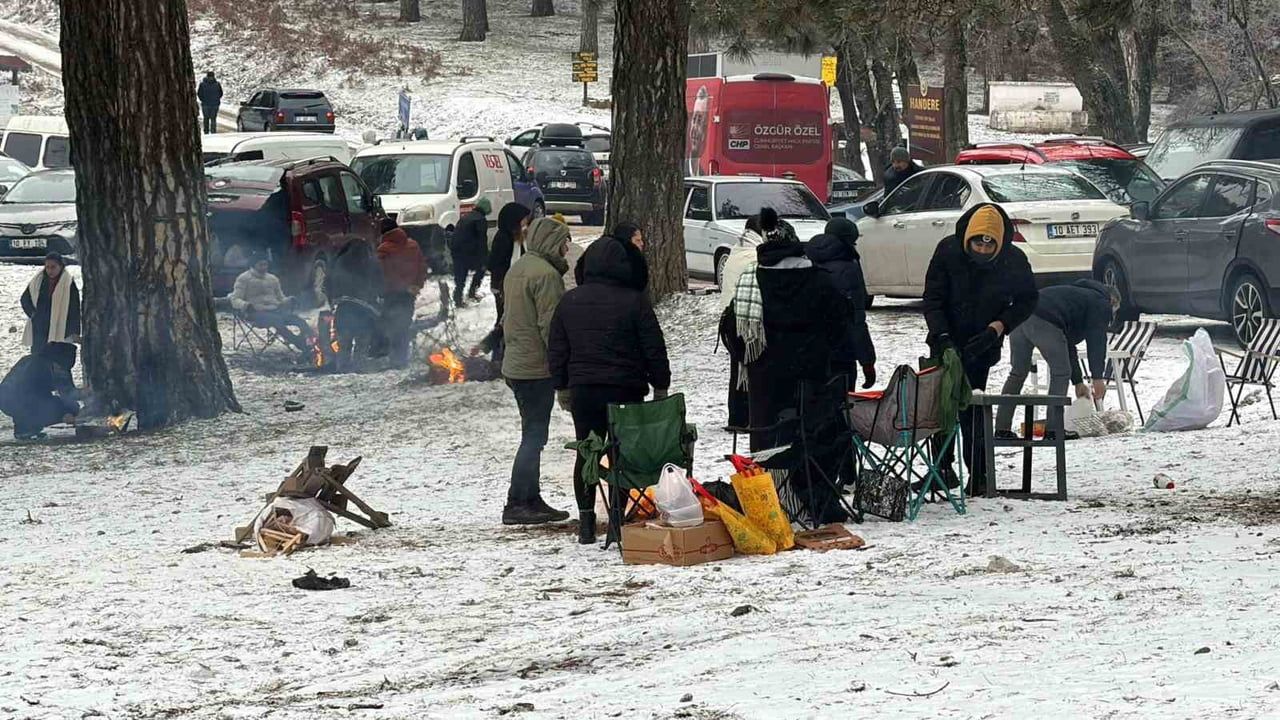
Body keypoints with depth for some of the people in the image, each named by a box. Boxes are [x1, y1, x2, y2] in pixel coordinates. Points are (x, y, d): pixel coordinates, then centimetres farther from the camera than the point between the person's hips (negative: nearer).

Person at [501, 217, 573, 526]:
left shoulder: (517, 269, 14)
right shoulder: (546, 274, -17)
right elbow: (550, 326, -20)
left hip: (515, 364, 10)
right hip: (537, 368, -10)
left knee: (533, 435, 16)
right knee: (534, 436, -6)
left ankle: (532, 501, 20)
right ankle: (517, 505, -7)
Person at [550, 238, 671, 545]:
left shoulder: (569, 301, 3)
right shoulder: (633, 301, -9)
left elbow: (557, 350, 9)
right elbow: (654, 349, -6)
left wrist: (562, 387, 20)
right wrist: (660, 386, 5)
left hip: (582, 391, 3)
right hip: (625, 390, -3)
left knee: (586, 454, 12)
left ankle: (586, 522, 10)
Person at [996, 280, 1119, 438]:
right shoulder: (1101, 303, 16)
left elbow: (1068, 344, 44)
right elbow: (1097, 341, 1)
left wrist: (1078, 383, 44)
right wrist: (1098, 378, 0)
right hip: (1043, 322, -8)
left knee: (1018, 372, 19)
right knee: (1060, 372, 4)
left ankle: (1002, 429, 17)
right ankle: (1054, 429, 1)